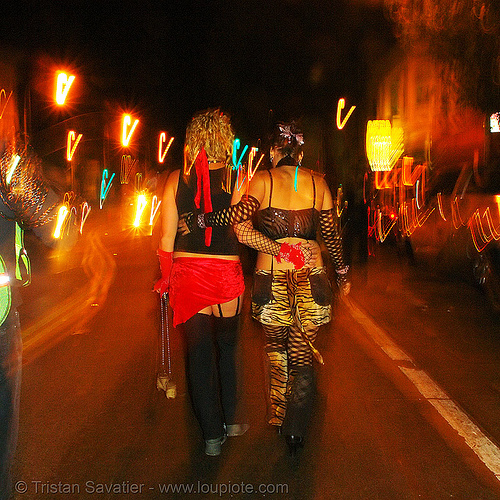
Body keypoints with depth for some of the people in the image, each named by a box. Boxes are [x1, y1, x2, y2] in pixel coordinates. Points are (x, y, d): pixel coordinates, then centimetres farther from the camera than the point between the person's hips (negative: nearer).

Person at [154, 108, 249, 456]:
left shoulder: (177, 179, -1)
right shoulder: (236, 178, -7)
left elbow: (167, 237, 2)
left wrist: (166, 276, 12)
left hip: (188, 272, 1)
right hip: (226, 274, -1)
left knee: (199, 351, 10)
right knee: (228, 346, 20)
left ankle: (212, 434, 18)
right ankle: (230, 420, 30)